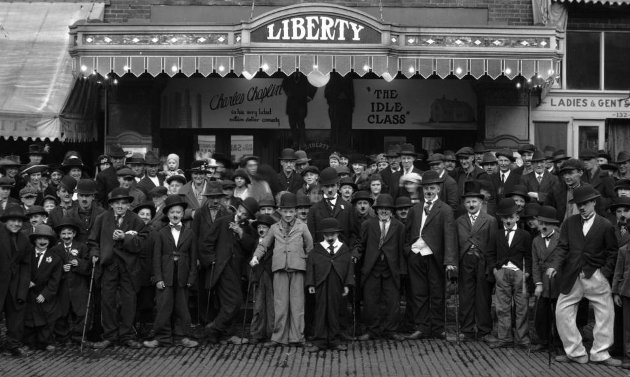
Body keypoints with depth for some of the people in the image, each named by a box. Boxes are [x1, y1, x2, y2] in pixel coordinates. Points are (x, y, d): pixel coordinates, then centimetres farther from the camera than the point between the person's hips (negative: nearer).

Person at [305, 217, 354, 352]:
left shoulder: (344, 249, 8)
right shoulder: (316, 250, 5)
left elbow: (349, 267, 6)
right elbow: (310, 267, 4)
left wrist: (347, 284, -1)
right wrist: (310, 284, -4)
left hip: (337, 286, 1)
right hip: (321, 286, -1)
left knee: (335, 313, 7)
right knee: (321, 313, 2)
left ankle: (334, 340, 16)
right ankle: (319, 342, 7)